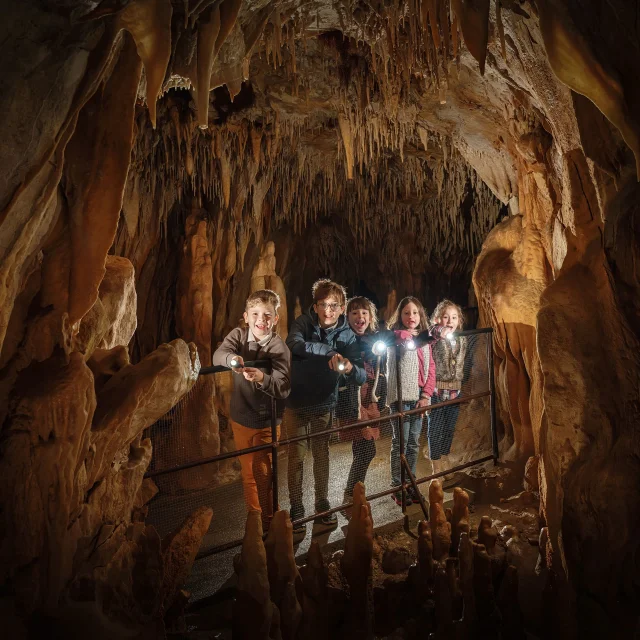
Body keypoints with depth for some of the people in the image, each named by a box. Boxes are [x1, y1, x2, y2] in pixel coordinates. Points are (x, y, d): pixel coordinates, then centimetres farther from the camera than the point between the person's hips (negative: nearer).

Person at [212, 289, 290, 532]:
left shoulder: (280, 348, -16)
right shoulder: (238, 334, -6)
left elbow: (283, 389, -23)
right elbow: (218, 354, -24)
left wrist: (261, 378, -42)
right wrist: (232, 359, -47)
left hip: (267, 421, -3)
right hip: (241, 417, 3)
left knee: (263, 474, 7)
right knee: (248, 473, 17)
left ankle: (268, 523, 27)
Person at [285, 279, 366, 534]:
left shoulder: (346, 335, -11)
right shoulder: (304, 322, -15)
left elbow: (361, 378, -18)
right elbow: (294, 343, -38)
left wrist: (350, 368, -42)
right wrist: (329, 351, -46)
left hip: (324, 404, 2)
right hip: (296, 403, -2)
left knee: (321, 456, 15)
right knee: (296, 458, 5)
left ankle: (323, 506, 32)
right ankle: (296, 511, 21)